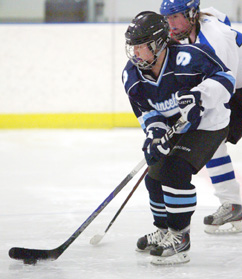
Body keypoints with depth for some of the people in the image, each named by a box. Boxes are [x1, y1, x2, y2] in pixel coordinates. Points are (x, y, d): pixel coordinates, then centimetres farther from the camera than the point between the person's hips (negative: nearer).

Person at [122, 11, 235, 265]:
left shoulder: (188, 58, -31)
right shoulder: (132, 75, -10)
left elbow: (225, 77, -25)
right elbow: (145, 110, -7)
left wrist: (198, 95, -40)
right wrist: (155, 132, -27)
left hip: (207, 127, -8)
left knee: (175, 172, -23)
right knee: (155, 178, 10)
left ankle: (180, 238, -13)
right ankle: (163, 232, 34)